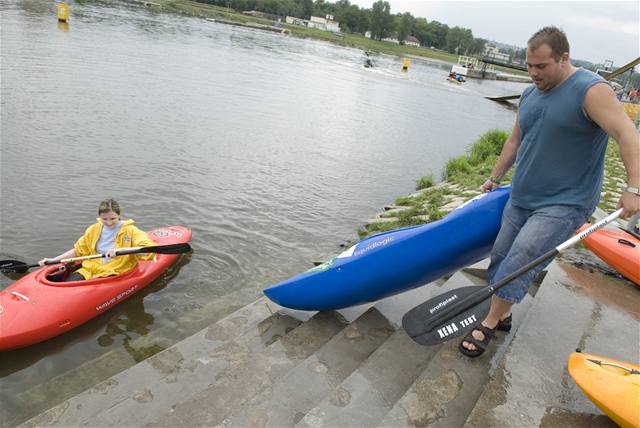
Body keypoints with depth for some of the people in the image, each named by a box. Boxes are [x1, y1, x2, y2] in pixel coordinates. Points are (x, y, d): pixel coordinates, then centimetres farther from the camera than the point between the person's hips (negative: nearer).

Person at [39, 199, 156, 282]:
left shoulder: (130, 231, -7)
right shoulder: (94, 229, 10)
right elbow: (78, 250, 20)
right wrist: (53, 260, 12)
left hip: (113, 274, -5)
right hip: (90, 269, 5)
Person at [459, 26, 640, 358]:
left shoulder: (591, 90, -14)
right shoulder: (530, 94, 9)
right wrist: (495, 178, 23)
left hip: (564, 205, -8)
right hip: (521, 199, 8)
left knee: (517, 264, -15)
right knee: (500, 258, 10)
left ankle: (488, 325, 1)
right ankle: (503, 314, 29)